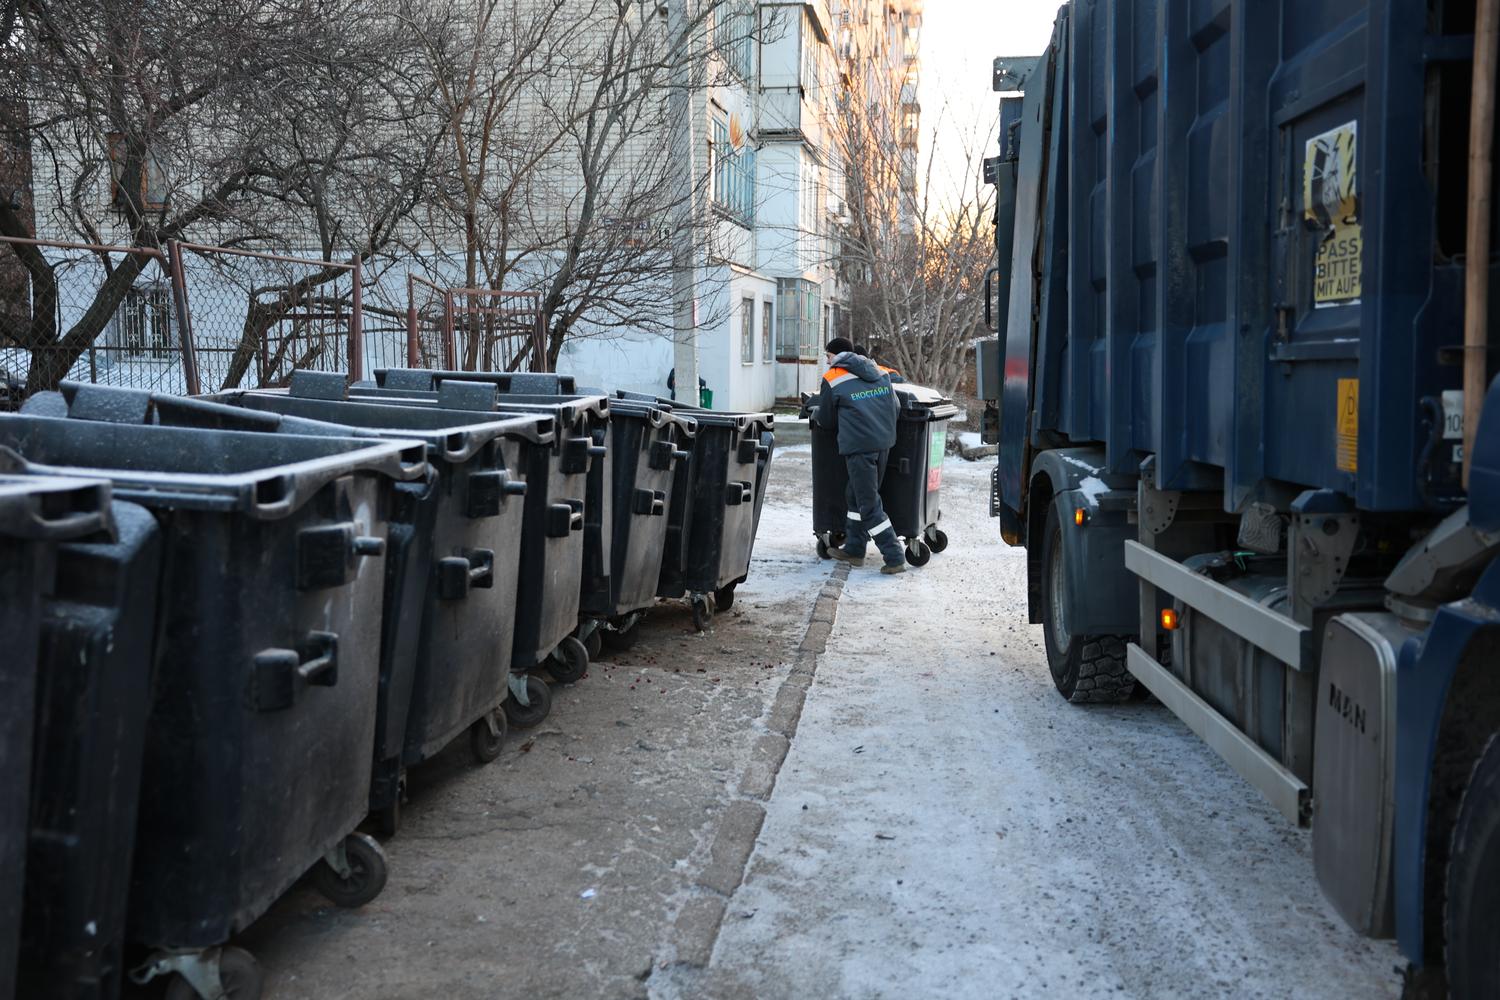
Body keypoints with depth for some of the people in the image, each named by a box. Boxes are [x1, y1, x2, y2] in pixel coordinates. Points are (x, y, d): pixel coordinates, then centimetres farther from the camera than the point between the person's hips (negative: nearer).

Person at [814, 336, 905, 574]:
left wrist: (814, 415, 29)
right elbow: (896, 409, 14)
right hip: (884, 443, 7)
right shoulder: (880, 373, 14)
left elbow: (826, 420, 7)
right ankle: (854, 550, 27)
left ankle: (895, 558, -5)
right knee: (855, 495, 20)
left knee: (869, 505, -2)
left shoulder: (832, 379, -1)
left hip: (858, 446, -7)